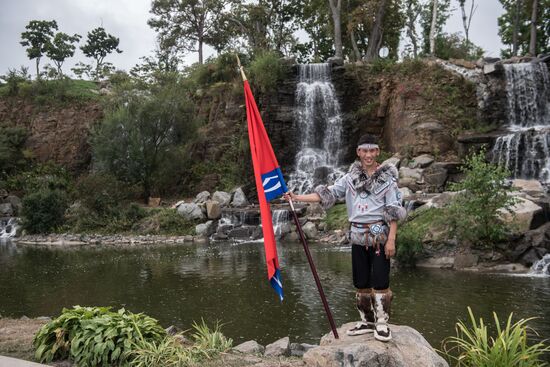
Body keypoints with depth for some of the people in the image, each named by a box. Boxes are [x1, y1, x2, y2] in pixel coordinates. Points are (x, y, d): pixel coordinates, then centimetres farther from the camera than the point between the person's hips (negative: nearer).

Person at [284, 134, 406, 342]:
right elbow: (327, 194, 2)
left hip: (379, 234, -4)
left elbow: (394, 211, -7)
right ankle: (367, 321, 23)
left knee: (380, 281, -3)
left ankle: (382, 324, 9)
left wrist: (391, 239, -14)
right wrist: (297, 197, -7)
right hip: (358, 235, 4)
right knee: (360, 281, 10)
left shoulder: (387, 177, -3)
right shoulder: (351, 177, 8)